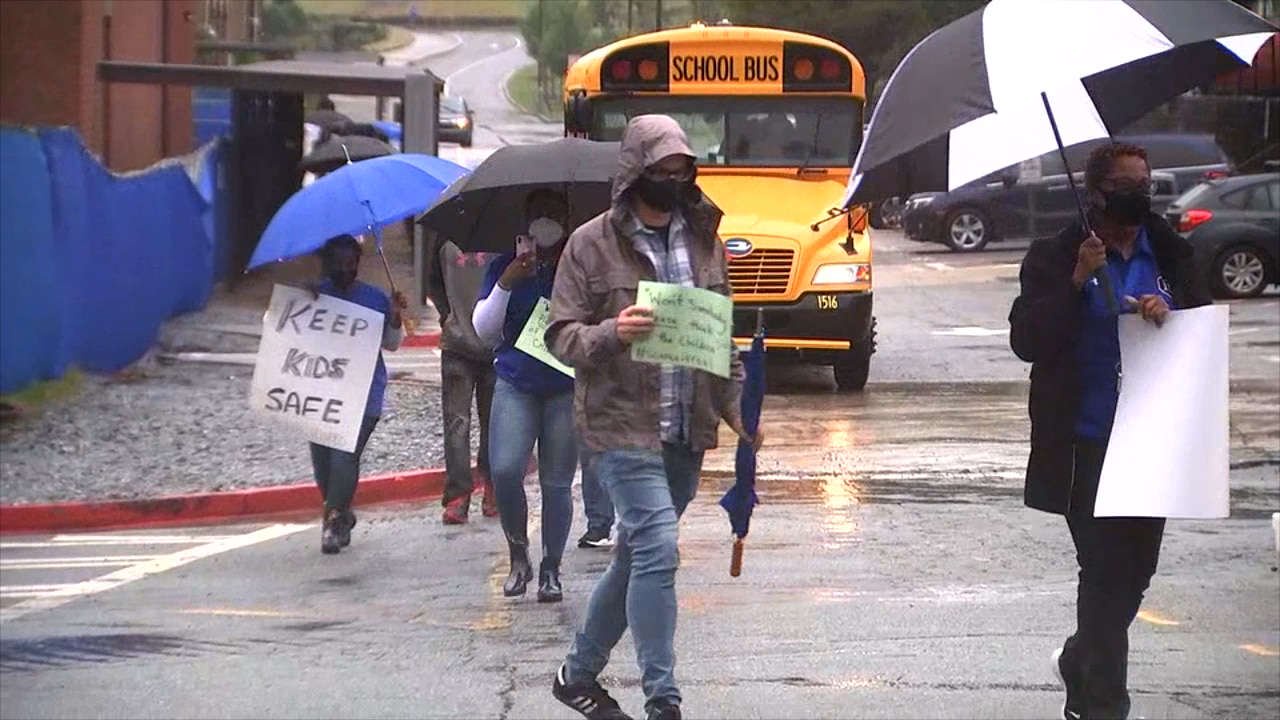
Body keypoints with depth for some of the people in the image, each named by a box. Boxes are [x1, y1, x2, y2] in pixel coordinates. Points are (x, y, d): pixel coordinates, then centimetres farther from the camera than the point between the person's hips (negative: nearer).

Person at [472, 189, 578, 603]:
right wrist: (506, 283, -11)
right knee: (505, 471, -15)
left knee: (557, 483, 0)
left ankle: (551, 571, 12)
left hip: (566, 386, -1)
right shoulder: (506, 267, 7)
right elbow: (485, 331, 1)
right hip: (516, 384, 1)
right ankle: (518, 556, 6)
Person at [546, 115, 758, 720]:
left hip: (687, 430, 6)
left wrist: (735, 402, 8)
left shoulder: (702, 239, 11)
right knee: (657, 549, -16)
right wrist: (611, 333, -24)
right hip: (622, 424, -6)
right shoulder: (592, 243, -4)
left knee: (637, 554, 13)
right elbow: (562, 335, -4)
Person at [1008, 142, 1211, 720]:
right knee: (1105, 568, -6)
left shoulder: (1170, 256, 8)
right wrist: (1077, 282, -19)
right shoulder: (1056, 258, -3)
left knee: (1136, 565, 13)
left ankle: (1080, 664, 37)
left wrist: (1170, 314, -13)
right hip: (1087, 444, -4)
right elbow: (1027, 341, -9)